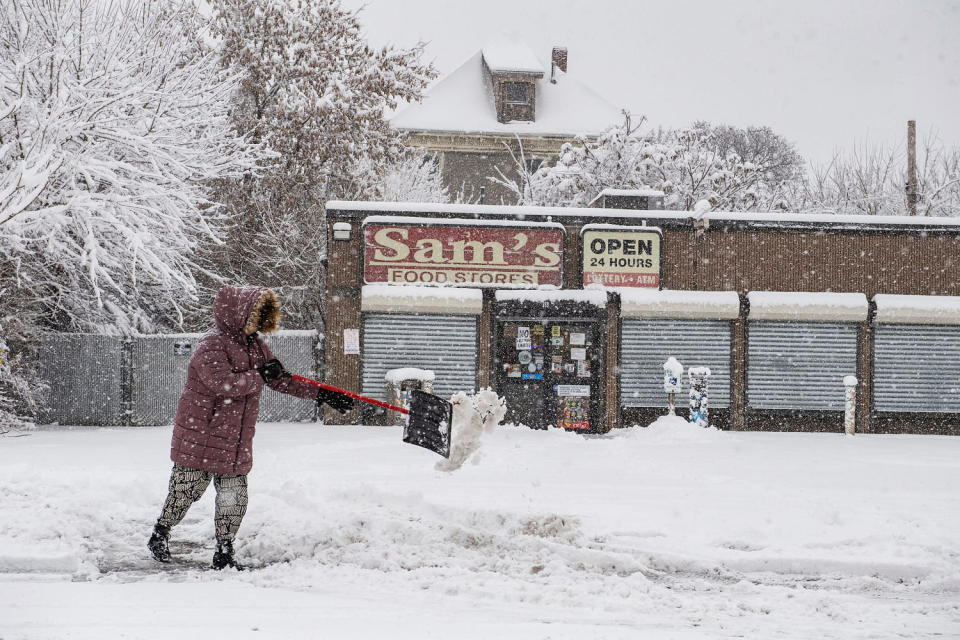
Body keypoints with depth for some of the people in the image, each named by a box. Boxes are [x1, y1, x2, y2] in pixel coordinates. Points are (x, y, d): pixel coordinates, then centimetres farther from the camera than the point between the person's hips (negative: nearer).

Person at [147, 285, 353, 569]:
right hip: (200, 437, -7)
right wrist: (260, 376, -23)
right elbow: (222, 384, -32)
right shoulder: (211, 347, -17)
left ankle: (224, 552, 14)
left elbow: (282, 380, 19)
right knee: (186, 492, 3)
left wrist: (321, 394, 13)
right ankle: (161, 533, 27)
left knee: (235, 498, 5)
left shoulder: (256, 346, 10)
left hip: (237, 444, 7)